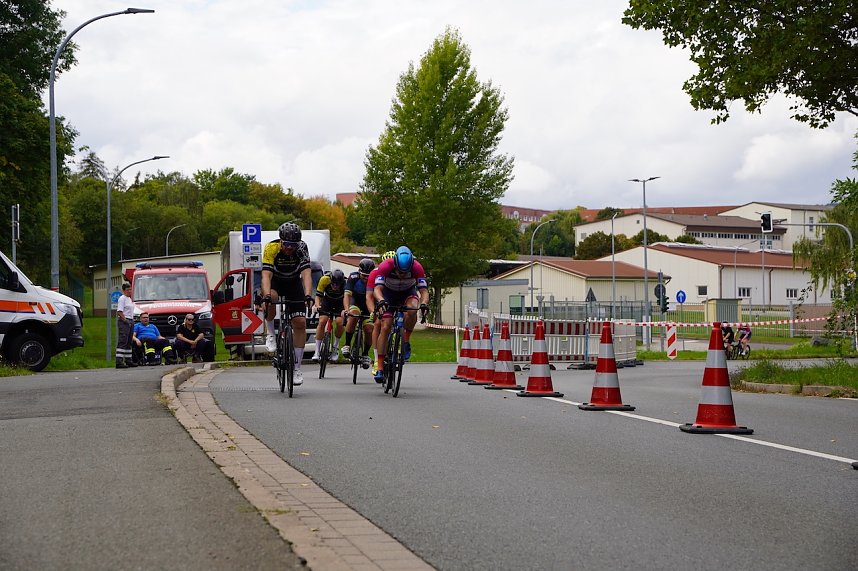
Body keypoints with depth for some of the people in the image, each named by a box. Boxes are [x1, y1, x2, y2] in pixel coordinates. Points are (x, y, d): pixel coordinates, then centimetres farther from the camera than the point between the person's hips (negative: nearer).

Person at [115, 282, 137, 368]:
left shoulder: (129, 299, 20)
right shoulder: (122, 298, -8)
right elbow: (119, 312, -16)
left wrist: (132, 321, 16)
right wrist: (125, 320, -19)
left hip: (130, 321, 10)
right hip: (124, 321, -10)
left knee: (129, 342, 13)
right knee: (122, 342, -15)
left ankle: (128, 360, 20)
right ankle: (119, 361, -19)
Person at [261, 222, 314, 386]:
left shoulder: (301, 248, -25)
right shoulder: (271, 248, -29)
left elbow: (306, 273, -33)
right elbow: (266, 275, -38)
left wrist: (308, 295, -49)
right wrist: (267, 296, -54)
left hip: (293, 283, 2)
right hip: (275, 281, -2)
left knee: (300, 323, -9)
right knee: (270, 299, -37)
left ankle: (297, 368, 0)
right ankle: (271, 335, -12)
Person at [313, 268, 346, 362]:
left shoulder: (346, 283, -33)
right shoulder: (325, 279, -30)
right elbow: (318, 296, -22)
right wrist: (317, 306, -41)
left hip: (340, 302, -1)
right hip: (327, 300, 1)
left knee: (339, 322, -22)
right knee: (322, 321, -19)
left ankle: (335, 348, 2)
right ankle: (317, 352, -15)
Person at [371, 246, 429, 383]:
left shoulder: (417, 268, -30)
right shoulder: (385, 266, -33)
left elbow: (424, 290, -32)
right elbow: (377, 289, -39)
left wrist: (424, 304, -53)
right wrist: (381, 301, -60)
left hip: (408, 292, 0)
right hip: (388, 294, 0)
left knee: (412, 310, -35)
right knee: (385, 328, -14)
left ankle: (406, 341, -10)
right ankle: (380, 368, -13)